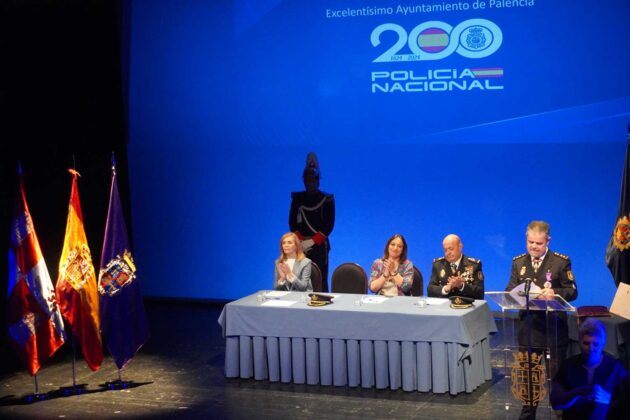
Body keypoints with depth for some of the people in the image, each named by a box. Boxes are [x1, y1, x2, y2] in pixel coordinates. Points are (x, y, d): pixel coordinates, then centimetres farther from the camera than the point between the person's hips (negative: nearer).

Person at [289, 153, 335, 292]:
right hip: (301, 246, 2)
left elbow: (329, 225, -4)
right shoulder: (297, 198, 10)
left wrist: (312, 241, -13)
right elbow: (292, 222, 5)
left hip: (320, 246, -2)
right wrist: (301, 241, -10)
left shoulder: (327, 199, 2)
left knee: (321, 281, -4)